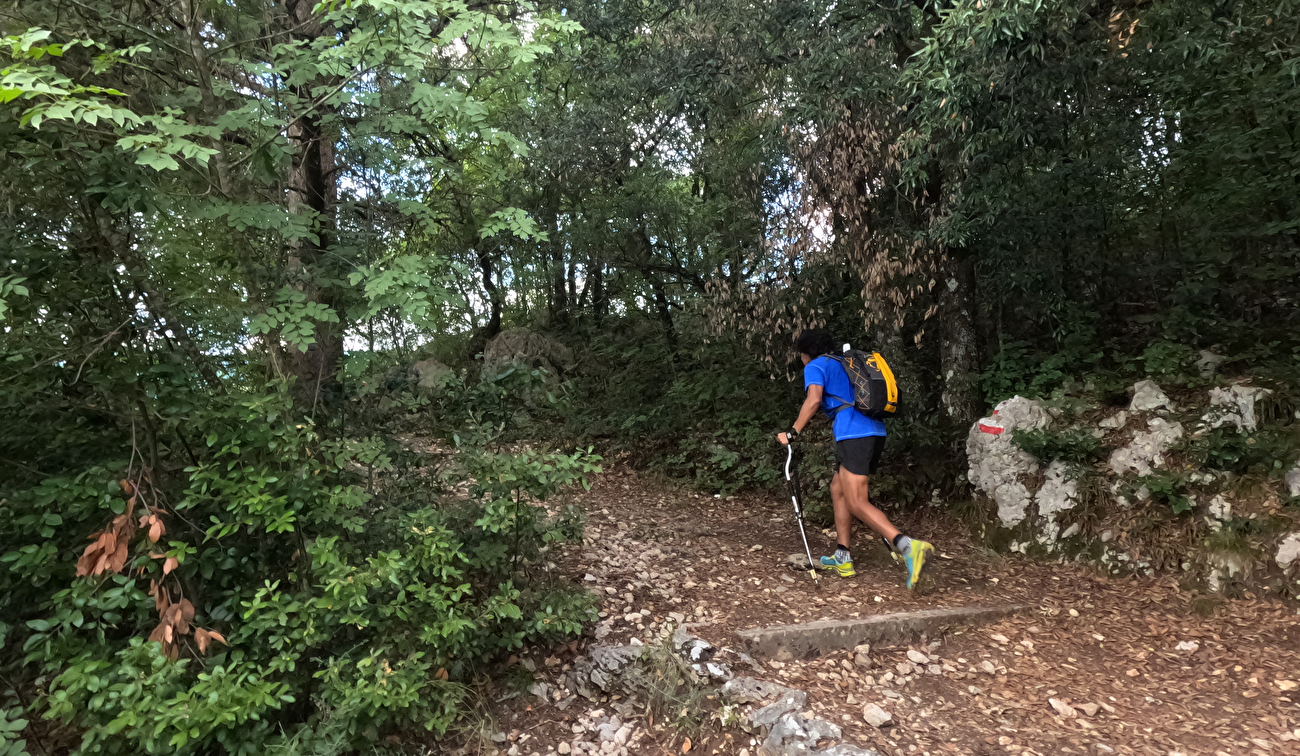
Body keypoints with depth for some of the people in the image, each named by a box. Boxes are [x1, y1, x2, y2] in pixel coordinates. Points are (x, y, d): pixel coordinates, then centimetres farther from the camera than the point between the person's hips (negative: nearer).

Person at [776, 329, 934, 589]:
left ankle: (908, 546, -27)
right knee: (838, 488, 19)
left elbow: (814, 399, -13)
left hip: (854, 435, -9)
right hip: (875, 432, 9)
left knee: (857, 503, -9)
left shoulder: (815, 367, 4)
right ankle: (842, 557, 21)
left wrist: (792, 433, -9)